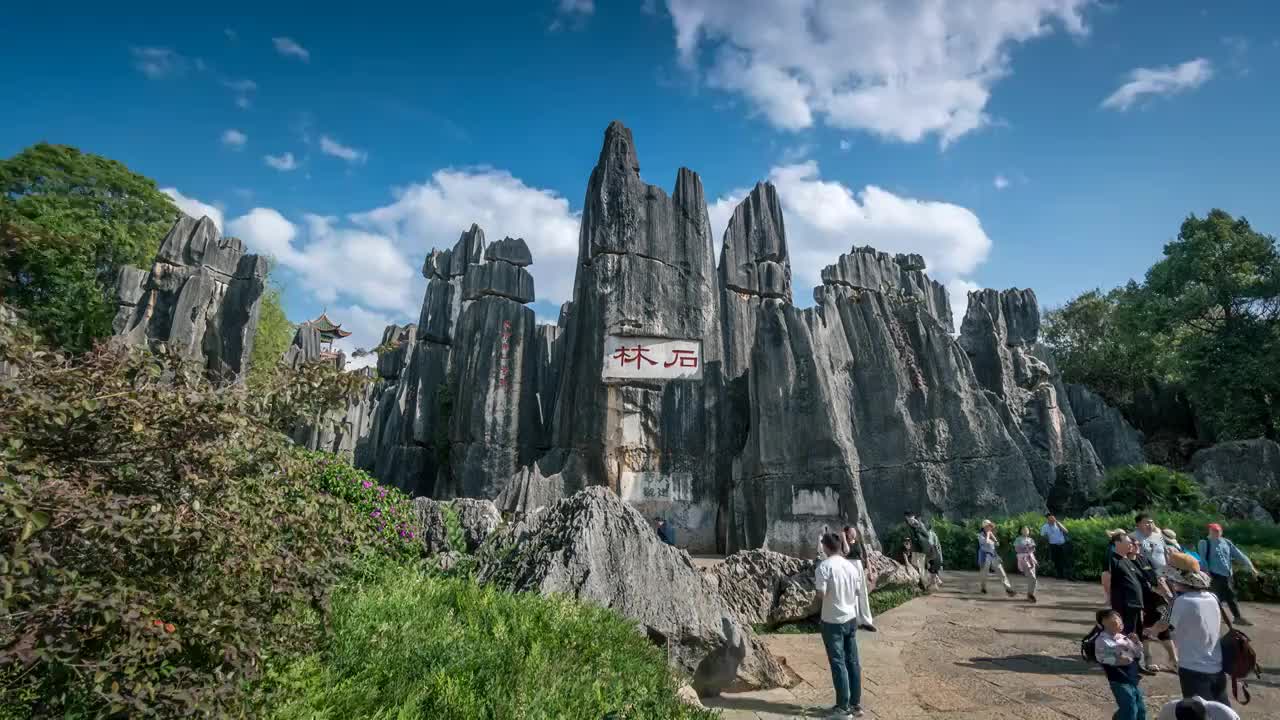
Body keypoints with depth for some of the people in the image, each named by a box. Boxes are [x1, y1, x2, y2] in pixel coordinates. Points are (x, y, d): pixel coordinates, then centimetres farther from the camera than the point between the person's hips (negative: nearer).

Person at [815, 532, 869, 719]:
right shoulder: (851, 566, 3)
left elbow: (821, 594, -20)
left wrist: (815, 584, -1)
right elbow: (857, 592, 9)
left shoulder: (824, 566, -16)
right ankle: (856, 704, 21)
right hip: (851, 618, 6)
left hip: (833, 621, -6)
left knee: (838, 663, 3)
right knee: (852, 661, 13)